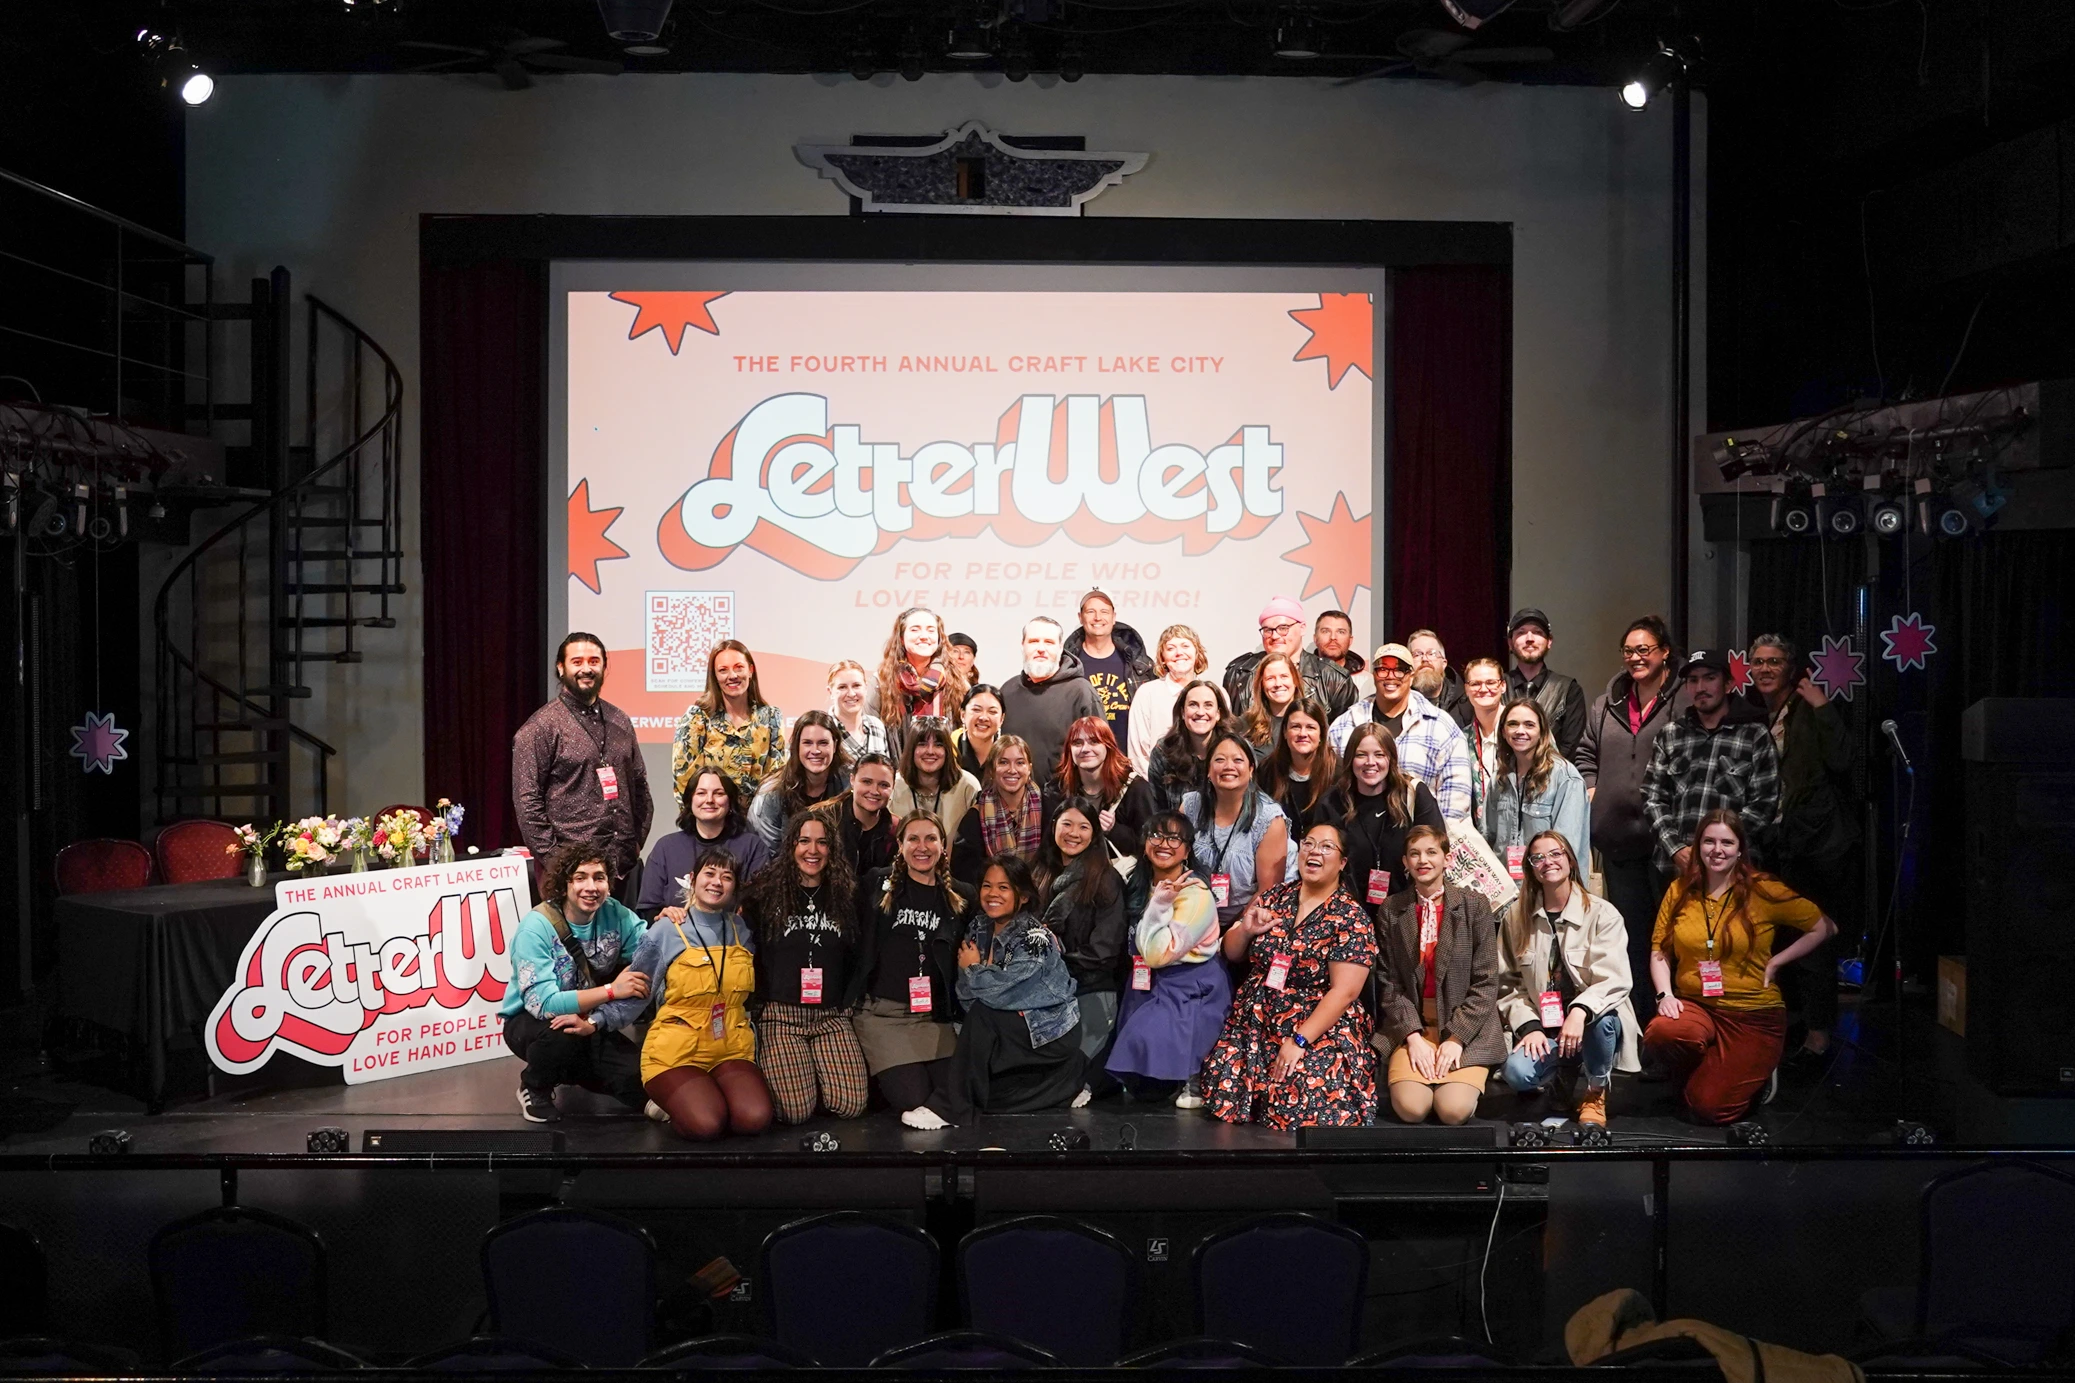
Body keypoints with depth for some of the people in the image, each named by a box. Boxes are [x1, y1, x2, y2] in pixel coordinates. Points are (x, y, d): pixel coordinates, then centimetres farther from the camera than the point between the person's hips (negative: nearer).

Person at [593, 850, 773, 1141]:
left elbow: (754, 993, 18)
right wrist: (595, 1021, -11)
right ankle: (669, 1106, 5)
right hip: (676, 1053, -4)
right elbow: (635, 992, 0)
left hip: (731, 1050, 4)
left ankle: (694, 1101, 6)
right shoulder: (665, 933, -5)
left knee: (755, 1119, -23)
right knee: (706, 1124, -28)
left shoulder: (742, 930, 7)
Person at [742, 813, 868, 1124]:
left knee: (851, 1105, -13)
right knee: (796, 1111, -15)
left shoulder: (845, 894, 12)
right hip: (781, 1014, -3)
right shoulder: (767, 892, 2)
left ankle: (817, 1074, 19)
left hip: (831, 1015, 3)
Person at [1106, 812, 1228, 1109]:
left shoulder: (1196, 895, -19)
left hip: (1193, 989, -8)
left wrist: (1160, 903, -22)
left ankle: (1196, 1078, 0)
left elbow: (1157, 953, -22)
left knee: (1153, 1038, -25)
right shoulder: (1141, 884, 2)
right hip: (1149, 983, 8)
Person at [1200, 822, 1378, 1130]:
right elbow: (1232, 953, 16)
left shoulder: (1351, 918, -6)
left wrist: (1299, 1041, -19)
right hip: (1255, 1023, 4)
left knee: (1305, 1099, -28)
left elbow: (1344, 992, -13)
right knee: (1224, 1079, -21)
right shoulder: (1275, 897, 8)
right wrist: (1245, 931, -6)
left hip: (1320, 1029, -4)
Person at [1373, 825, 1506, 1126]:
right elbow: (1388, 983, 2)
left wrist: (1456, 1038, -12)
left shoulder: (1474, 905, -1)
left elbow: (1486, 983, -3)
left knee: (1453, 1110, -23)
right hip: (1411, 1026, 1)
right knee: (1411, 1108, -22)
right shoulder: (1392, 910, 4)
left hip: (1466, 1027, -1)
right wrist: (1412, 1036, -12)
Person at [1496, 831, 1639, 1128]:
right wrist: (1528, 1026, -13)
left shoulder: (1602, 913, -3)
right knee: (1517, 1072, -30)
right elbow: (1508, 983, 4)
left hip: (1593, 1021, -1)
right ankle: (1560, 1075, 9)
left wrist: (1580, 1011, -33)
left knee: (1603, 1019, -38)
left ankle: (1595, 1094, -6)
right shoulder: (1516, 917, 6)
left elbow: (1614, 979, -15)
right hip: (1543, 1028, 1)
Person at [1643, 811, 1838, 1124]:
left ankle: (1758, 1075, 21)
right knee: (1661, 1032, -34)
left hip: (1754, 1014, -2)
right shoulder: (1680, 891, 4)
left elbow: (1825, 928, 2)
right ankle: (1701, 1075, 2)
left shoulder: (1763, 891, -4)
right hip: (1693, 1004, 2)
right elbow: (1659, 950, 7)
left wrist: (1775, 962, -4)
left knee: (1710, 1108, -15)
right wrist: (1665, 994, -10)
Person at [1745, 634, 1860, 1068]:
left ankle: (1819, 1036, 4)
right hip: (1768, 843, 6)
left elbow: (1843, 762, -21)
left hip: (1813, 841, -6)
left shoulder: (1814, 711, -6)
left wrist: (1822, 707, -21)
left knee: (1813, 938, -3)